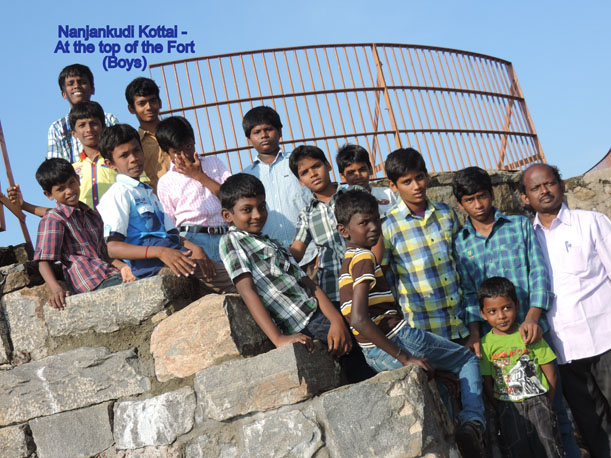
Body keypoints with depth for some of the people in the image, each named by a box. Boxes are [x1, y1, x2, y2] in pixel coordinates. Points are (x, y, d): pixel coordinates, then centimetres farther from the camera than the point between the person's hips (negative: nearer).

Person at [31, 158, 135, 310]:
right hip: (91, 283, -8)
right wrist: (56, 289, -24)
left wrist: (122, 266, 4)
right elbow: (44, 262, -5)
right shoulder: (53, 219, 1)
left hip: (111, 274, 8)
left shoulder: (92, 215, 25)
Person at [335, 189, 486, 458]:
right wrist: (404, 358, -24)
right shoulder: (364, 258, -16)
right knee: (468, 359, 13)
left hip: (375, 355, 8)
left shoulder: (347, 259, 12)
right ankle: (473, 422, -4)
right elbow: (359, 319, -27)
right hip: (398, 339, -8)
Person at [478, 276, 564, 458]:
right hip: (507, 407, 1)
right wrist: (500, 410, -1)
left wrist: (547, 403, -1)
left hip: (538, 401, 0)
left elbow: (550, 373, 0)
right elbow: (488, 383, 1)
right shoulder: (485, 343, -3)